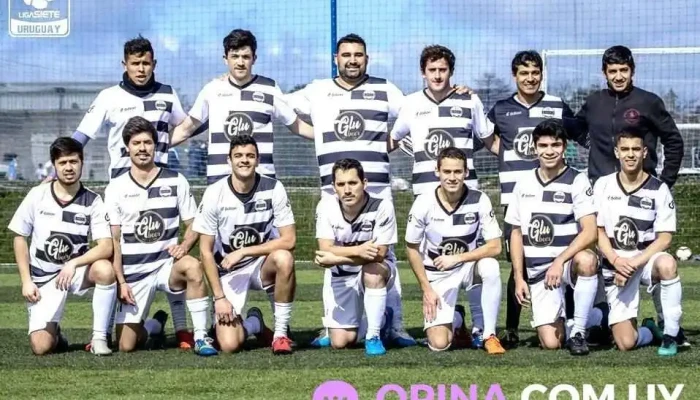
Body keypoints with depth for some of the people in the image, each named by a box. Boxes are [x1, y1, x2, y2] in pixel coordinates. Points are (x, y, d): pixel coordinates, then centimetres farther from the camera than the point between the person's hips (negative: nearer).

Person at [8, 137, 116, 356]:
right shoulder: (37, 196, -6)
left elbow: (106, 247, -17)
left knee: (105, 269, -35)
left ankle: (99, 337, -18)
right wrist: (26, 281, -3)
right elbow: (20, 238, 4)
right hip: (43, 278, 0)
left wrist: (73, 264, -31)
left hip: (77, 271, 0)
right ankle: (54, 333, 22)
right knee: (41, 346, -18)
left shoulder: (92, 201, -9)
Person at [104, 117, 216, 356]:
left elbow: (193, 226, 5)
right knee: (125, 346, -6)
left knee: (192, 267, -37)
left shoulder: (176, 182, 2)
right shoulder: (116, 188, 2)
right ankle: (154, 326, 30)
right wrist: (121, 281, -6)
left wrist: (184, 246, -17)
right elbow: (113, 241, 3)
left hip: (167, 264, -1)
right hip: (134, 272, 1)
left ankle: (201, 338, -26)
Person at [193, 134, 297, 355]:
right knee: (228, 345, -18)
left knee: (284, 259, -36)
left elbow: (289, 240, -15)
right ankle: (253, 324, 21)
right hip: (228, 272, -1)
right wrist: (219, 297, -13)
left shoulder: (273, 189, -12)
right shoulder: (214, 194, -13)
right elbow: (206, 251, -8)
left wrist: (243, 252, -22)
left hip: (262, 265, 1)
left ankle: (281, 333, -17)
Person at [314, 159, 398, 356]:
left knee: (371, 270, -40)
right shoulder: (326, 206, -15)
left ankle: (373, 336, -23)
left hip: (377, 271, -3)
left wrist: (335, 258, -31)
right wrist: (358, 250, -38)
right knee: (340, 343, -6)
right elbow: (325, 249, -20)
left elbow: (379, 254, -25)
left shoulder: (382, 207, -24)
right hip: (340, 276, 3)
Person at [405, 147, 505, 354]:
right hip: (437, 275, 0)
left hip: (468, 266, 1)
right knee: (439, 344, -15)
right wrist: (426, 289, -7)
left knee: (491, 267, -36)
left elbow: (495, 246, -16)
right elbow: (412, 249, -3)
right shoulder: (423, 204, -15)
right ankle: (456, 321, 25)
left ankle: (490, 335, -18)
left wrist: (457, 258, -24)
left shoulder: (479, 200, -15)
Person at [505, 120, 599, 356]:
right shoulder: (524, 184, 8)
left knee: (586, 260, -40)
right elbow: (516, 233, 14)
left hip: (569, 262, -3)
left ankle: (578, 331, -22)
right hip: (537, 271, 3)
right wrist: (518, 278, 6)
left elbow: (590, 232, -16)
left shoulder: (576, 181, -5)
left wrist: (559, 261, -27)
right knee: (550, 342, -12)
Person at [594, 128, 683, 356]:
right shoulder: (604, 185, 1)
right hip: (615, 266, 1)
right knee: (625, 343, -12)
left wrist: (634, 263, -19)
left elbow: (665, 238, -9)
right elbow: (598, 231, 2)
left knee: (667, 264, -40)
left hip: (646, 259, -1)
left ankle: (670, 335, -22)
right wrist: (616, 260, -15)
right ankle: (650, 332, 27)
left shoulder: (658, 189, -5)